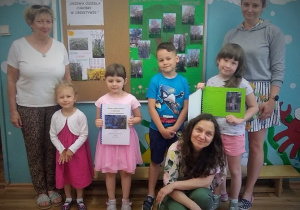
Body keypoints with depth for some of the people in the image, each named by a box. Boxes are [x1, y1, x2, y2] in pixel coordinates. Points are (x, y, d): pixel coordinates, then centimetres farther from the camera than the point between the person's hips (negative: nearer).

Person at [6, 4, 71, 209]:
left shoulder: (60, 47, 2)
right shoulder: (18, 46, -5)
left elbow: (67, 78, 7)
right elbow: (11, 80, -2)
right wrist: (13, 110, -5)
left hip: (55, 107, 2)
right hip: (28, 108, -2)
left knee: (53, 149, 9)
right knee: (35, 150, 8)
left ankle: (52, 188, 28)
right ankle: (41, 191, 26)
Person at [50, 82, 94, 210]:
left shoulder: (80, 115, -17)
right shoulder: (55, 116, -7)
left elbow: (84, 135, -14)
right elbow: (53, 136, -2)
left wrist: (72, 149, -17)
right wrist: (62, 150, -10)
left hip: (77, 151, -3)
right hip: (62, 152, 3)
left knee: (79, 175, 10)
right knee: (64, 175, 17)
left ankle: (80, 199, 32)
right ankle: (68, 199, 38)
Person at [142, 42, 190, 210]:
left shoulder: (183, 81, -5)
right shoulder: (155, 80, -9)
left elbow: (186, 108, -4)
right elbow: (151, 107, -11)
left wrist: (174, 128, -12)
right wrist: (162, 129, -15)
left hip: (177, 129, 1)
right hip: (157, 129, -1)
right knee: (156, 161, 12)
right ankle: (151, 194, 26)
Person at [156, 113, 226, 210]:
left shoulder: (215, 152, -18)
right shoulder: (175, 150, -23)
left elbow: (206, 181, -20)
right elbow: (169, 184, -23)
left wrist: (174, 185, -26)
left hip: (200, 193, 1)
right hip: (177, 195, -1)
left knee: (201, 195, -33)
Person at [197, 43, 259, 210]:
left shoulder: (242, 84, -12)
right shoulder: (211, 81, -1)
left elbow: (254, 107, -6)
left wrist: (240, 120, -21)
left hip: (234, 134, -3)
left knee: (234, 170, 13)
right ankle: (221, 194, 42)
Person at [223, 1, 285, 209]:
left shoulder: (273, 32, 0)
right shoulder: (231, 34, 9)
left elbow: (278, 69, -3)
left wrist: (272, 99, -11)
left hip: (260, 93, -2)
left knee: (256, 144, 4)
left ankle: (248, 193, 18)